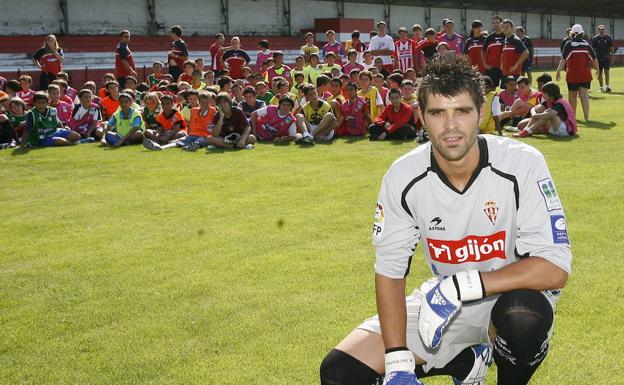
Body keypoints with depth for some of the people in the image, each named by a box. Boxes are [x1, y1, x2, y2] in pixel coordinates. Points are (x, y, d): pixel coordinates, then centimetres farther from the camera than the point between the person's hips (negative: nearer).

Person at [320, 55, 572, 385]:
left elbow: (555, 268, -25)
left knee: (524, 316, -41)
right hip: (444, 301, 3)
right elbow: (389, 271, -9)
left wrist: (462, 284, -32)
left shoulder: (522, 164, -22)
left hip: (512, 293, -3)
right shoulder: (403, 178, -14)